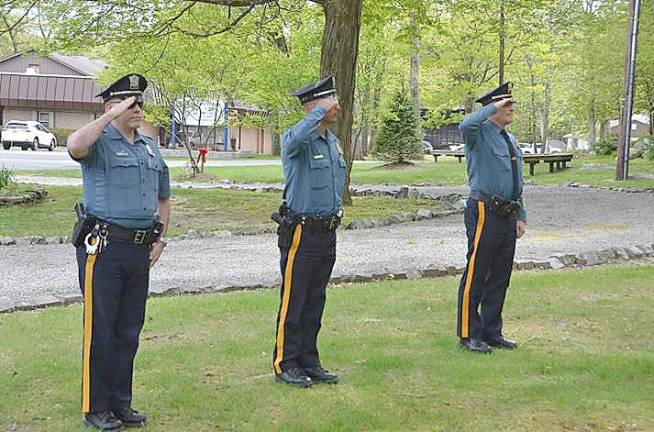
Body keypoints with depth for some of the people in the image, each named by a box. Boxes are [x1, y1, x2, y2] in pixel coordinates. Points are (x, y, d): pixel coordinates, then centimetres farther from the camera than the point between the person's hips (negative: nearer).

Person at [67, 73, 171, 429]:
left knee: (129, 331, 12)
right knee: (100, 330, -2)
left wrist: (160, 239, 14)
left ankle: (121, 403, 22)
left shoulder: (150, 149, 16)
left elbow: (163, 198, 26)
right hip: (103, 248, -7)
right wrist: (112, 115, -22)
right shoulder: (100, 143, -5)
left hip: (140, 251, 7)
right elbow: (75, 146, -31)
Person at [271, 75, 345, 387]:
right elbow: (297, 137, -40)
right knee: (293, 303, 0)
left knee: (315, 303, 13)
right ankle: (285, 365, 9)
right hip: (301, 232, -8)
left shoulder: (333, 142, 12)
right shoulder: (295, 141, -14)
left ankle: (309, 362, 21)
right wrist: (321, 110, -30)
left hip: (328, 232, 8)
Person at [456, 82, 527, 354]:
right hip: (485, 214, -8)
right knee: (476, 275, -3)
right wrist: (494, 107, -21)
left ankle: (492, 332, 23)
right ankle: (468, 335, 5)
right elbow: (466, 125, -33)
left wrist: (521, 216, 19)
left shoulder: (510, 140, 18)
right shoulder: (480, 134, -7)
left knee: (500, 277, 13)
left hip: (508, 216, 8)